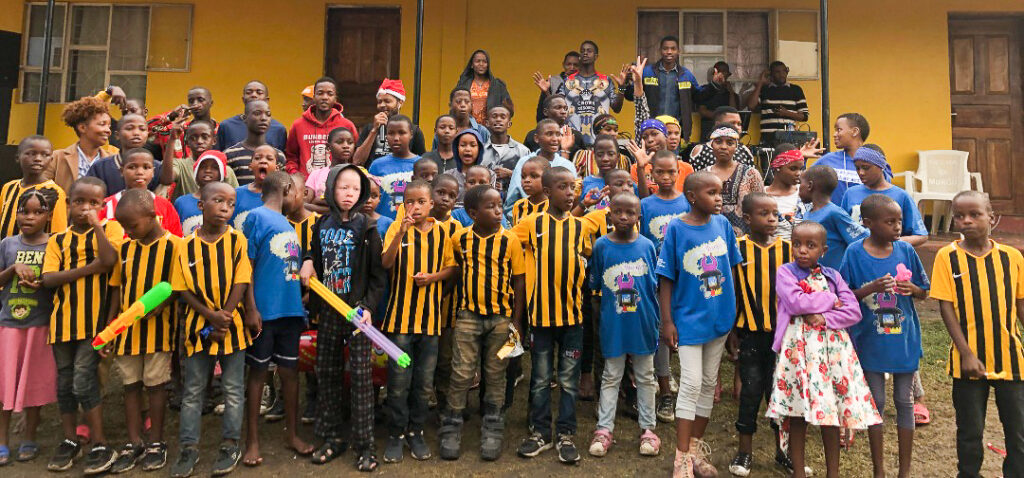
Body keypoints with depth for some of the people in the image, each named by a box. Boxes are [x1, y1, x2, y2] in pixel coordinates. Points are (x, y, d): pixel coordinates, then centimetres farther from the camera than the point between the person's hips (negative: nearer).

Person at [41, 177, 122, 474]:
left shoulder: (110, 229, 1)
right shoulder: (57, 240, 9)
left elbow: (109, 260, -19)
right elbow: (48, 279, -5)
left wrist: (96, 224, -14)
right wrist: (89, 268, -16)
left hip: (93, 319, -4)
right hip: (62, 319, 5)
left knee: (83, 380, -8)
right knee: (64, 382, 13)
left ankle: (100, 446, 2)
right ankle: (70, 441, 27)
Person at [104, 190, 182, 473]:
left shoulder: (173, 245, -10)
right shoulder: (125, 248, 7)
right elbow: (118, 290, 11)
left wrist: (158, 303, -25)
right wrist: (108, 330, 9)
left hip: (158, 330, -5)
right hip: (126, 330, 5)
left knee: (155, 385, 5)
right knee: (131, 385, 12)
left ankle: (156, 442, 19)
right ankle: (133, 444, 23)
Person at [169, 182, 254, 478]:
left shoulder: (237, 240, -5)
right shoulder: (186, 246, 0)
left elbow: (241, 284, -8)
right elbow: (184, 290, -1)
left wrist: (224, 320, -14)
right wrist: (210, 315, -13)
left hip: (232, 325, -1)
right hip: (198, 326, 2)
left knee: (233, 389, 7)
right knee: (192, 390, 10)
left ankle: (230, 445, 20)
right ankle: (188, 447, 22)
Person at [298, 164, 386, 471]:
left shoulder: (366, 227, -5)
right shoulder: (322, 225, 6)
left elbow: (378, 274, -6)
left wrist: (368, 306, -16)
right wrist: (308, 261, 1)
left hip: (358, 310, -4)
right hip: (328, 310, 5)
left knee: (360, 374, -3)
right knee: (326, 373, 10)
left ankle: (365, 446, 7)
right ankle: (332, 437, 25)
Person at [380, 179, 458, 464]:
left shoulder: (442, 231, 4)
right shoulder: (397, 228, -2)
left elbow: (452, 267, 8)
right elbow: (386, 264, -15)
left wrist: (433, 276, -10)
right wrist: (401, 232, -26)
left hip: (430, 316, 2)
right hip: (400, 315, -2)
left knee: (424, 382, 11)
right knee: (398, 381, 3)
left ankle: (416, 432, 26)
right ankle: (396, 435, 19)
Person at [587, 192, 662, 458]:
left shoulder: (647, 246, -4)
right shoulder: (601, 246, -6)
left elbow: (656, 285, 4)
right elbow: (595, 285, 3)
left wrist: (656, 320, 4)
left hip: (643, 322, 1)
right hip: (613, 323, -1)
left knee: (645, 376, 13)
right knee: (611, 377, 10)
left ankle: (648, 428, 26)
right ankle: (604, 429, 19)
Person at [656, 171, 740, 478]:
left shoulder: (722, 224, -1)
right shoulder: (676, 229, -12)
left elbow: (731, 267, 9)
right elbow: (666, 279, -8)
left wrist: (734, 309, 8)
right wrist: (667, 321, -9)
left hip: (719, 316, 5)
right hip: (689, 318, -4)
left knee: (709, 383, 14)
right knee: (691, 384, -3)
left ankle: (696, 445, 30)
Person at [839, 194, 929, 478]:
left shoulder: (906, 250, -4)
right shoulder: (854, 253, -10)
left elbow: (924, 292, 6)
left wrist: (912, 289, -16)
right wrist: (871, 289, -23)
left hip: (904, 338, 2)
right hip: (871, 340, -2)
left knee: (904, 401, 11)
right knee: (876, 402, 10)